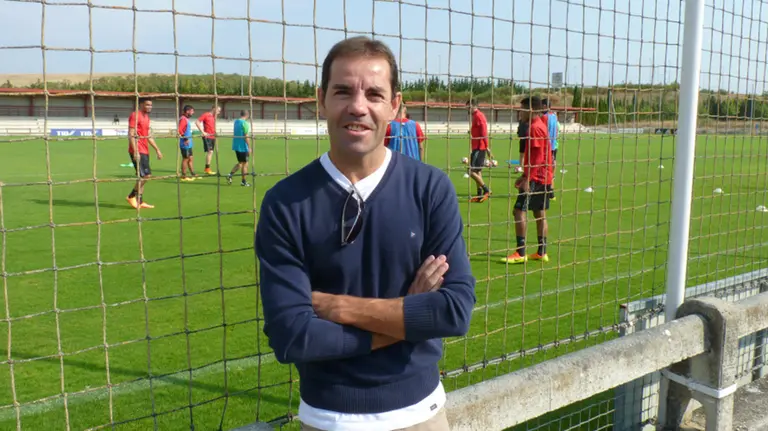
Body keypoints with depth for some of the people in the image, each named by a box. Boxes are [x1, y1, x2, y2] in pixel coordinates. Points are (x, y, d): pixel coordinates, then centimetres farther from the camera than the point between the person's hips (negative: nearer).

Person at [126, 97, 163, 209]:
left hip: (144, 151, 9)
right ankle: (131, 196, 0)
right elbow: (131, 135, -16)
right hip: (137, 151, -9)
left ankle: (139, 201, 13)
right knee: (146, 175, -12)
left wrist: (157, 149, 20)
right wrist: (135, 152, -22)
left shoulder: (146, 117, 18)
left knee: (143, 176, 8)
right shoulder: (135, 115, -10)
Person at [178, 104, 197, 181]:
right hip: (185, 143, -10)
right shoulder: (183, 119, -14)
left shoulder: (186, 119, 15)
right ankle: (183, 176, 4)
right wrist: (185, 138, -24)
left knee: (190, 158, 14)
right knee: (185, 159, -3)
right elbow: (179, 130, -24)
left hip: (188, 144, 10)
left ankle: (193, 175, 21)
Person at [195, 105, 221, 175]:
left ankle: (207, 169, 15)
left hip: (212, 137, 8)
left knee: (211, 152, 8)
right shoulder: (205, 115, -7)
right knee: (210, 151, -12)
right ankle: (207, 169, -8)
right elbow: (197, 122, -13)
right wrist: (203, 132, -16)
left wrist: (215, 133, 11)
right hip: (207, 137, -8)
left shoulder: (214, 116, 15)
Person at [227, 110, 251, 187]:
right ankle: (244, 182, 10)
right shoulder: (245, 123, -15)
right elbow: (246, 136, -18)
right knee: (245, 164, 4)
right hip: (243, 146, -8)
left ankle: (230, 175, 3)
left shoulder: (236, 121, 9)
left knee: (240, 162, 19)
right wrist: (249, 147, -14)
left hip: (236, 145, 8)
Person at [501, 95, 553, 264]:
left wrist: (527, 179, -23)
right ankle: (541, 252, 17)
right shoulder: (540, 125, 17)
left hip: (535, 178, -10)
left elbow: (537, 157, -21)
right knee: (540, 214, 12)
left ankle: (520, 253, -10)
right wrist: (524, 176, 23)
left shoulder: (535, 128, -13)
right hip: (544, 178, 10)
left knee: (519, 211, -10)